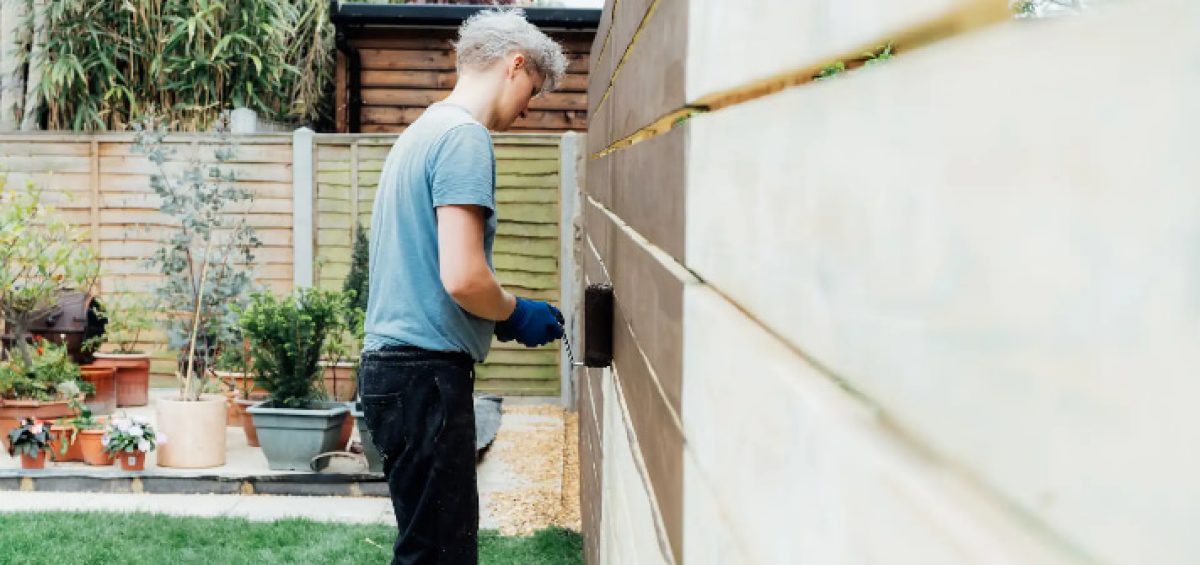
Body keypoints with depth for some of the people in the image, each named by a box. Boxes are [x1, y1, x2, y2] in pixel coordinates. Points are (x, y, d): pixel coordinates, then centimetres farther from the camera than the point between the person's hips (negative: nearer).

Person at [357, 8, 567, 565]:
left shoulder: (424, 130, 17)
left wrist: (498, 314, 17)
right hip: (425, 371, -10)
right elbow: (463, 278, -21)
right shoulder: (464, 136, -13)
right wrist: (514, 314, -2)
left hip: (397, 362, 10)